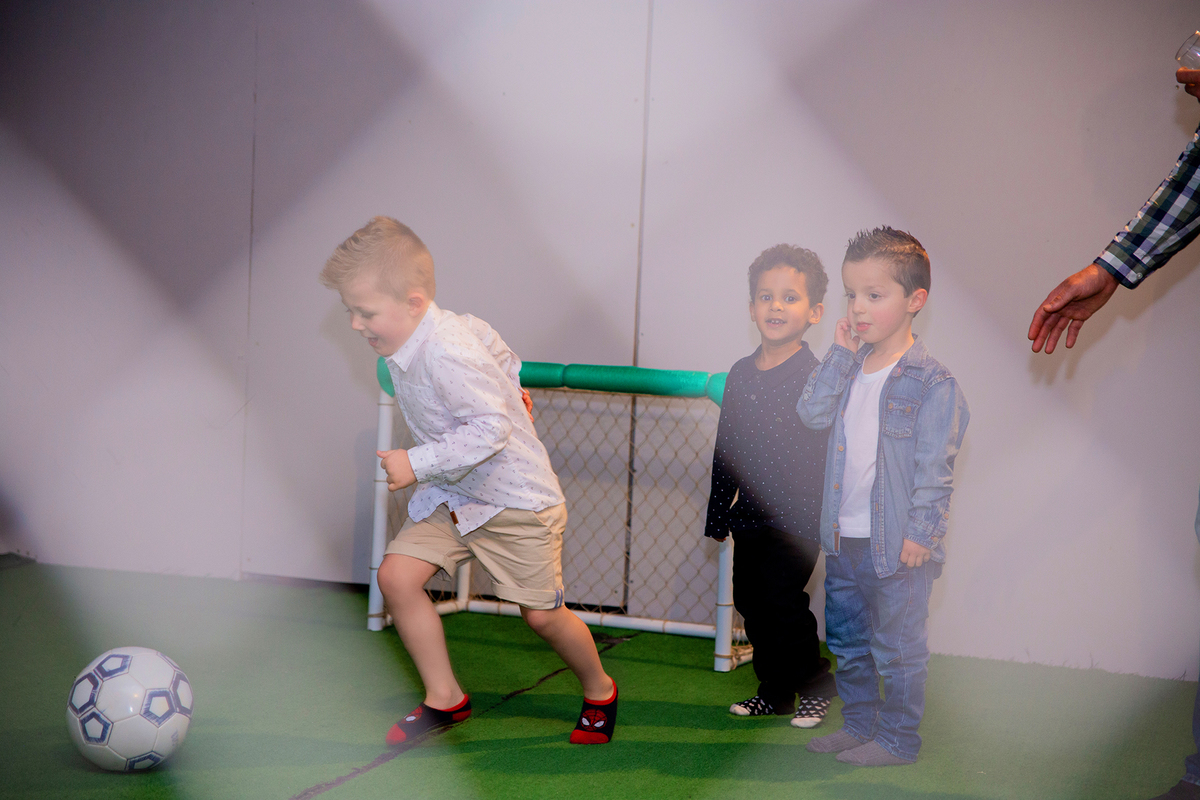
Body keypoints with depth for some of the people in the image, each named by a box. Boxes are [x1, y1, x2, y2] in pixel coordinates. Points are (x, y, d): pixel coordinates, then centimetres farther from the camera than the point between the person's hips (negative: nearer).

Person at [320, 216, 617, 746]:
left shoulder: (447, 355, -30)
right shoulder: (410, 340, -2)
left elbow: (490, 429, -34)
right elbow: (495, 346, 15)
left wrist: (417, 464, -32)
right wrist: (505, 380, 35)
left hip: (516, 499, -9)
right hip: (450, 495, 9)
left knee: (541, 613, 2)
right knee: (397, 574, -7)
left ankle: (599, 691, 32)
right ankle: (444, 698, 7)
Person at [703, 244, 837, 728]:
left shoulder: (816, 377, -10)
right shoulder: (741, 374, 9)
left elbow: (827, 453, -11)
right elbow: (725, 448, 15)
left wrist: (822, 517, -13)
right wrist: (718, 513, 16)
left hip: (795, 519, -6)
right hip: (750, 516, 7)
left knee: (779, 599, -10)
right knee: (750, 599, 10)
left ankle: (817, 686, 11)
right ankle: (774, 691, 26)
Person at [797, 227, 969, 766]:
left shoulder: (931, 382, -12)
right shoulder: (850, 367, 7)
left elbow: (934, 466, -13)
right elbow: (812, 414, -6)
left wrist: (921, 532, -17)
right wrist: (840, 354, -8)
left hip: (898, 545, -7)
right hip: (843, 540, 7)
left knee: (897, 649, 6)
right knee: (846, 642, 19)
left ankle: (898, 738, 19)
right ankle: (858, 725, 34)